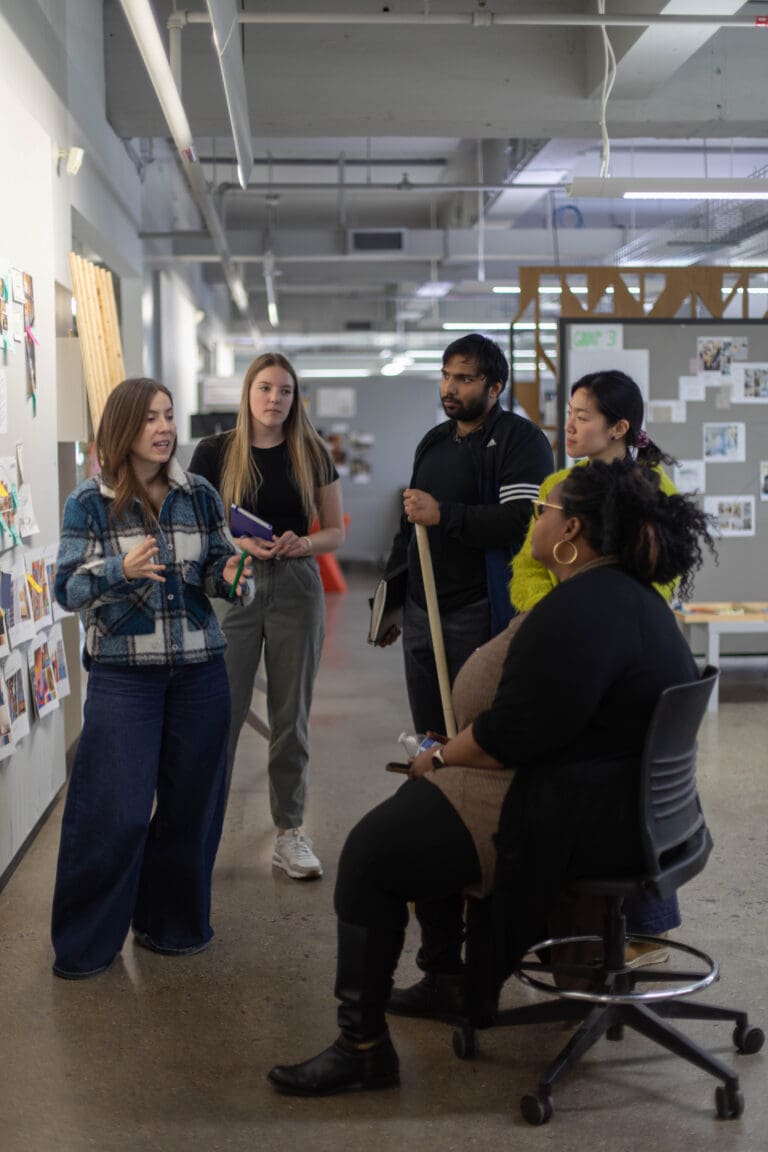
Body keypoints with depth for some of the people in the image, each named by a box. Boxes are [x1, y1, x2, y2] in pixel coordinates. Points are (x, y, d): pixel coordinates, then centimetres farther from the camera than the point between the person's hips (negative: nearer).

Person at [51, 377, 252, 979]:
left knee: (192, 803, 9)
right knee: (114, 812, -4)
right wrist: (121, 569, -25)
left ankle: (171, 922, 28)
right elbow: (67, 590, -7)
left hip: (199, 670, 3)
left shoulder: (200, 495, 5)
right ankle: (86, 942, 13)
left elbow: (219, 571, 10)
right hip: (123, 674, -3)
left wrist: (231, 575, -14)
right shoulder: (89, 503, -3)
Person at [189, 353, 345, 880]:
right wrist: (238, 543, -16)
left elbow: (336, 530, 8)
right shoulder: (216, 452, 1)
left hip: (297, 589, 2)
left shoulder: (312, 453, 5)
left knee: (291, 716, 8)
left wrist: (303, 543, -12)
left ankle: (290, 833, 18)